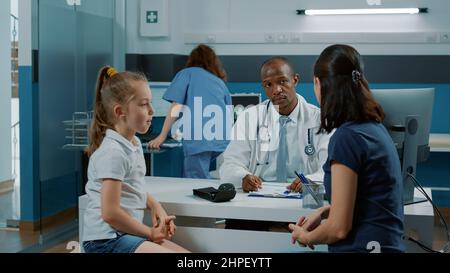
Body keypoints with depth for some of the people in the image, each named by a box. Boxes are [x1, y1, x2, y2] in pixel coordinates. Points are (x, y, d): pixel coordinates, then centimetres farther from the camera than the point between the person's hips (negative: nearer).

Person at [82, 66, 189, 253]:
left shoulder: (135, 143, 11)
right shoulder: (113, 152, -18)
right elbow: (110, 213, -21)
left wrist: (155, 206, 5)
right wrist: (150, 233, -10)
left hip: (127, 233, 9)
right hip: (106, 238, -9)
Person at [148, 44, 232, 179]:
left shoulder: (187, 73, 15)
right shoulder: (220, 82, 27)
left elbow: (176, 107, 3)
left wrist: (161, 137, 4)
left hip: (198, 139, -5)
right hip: (222, 141, 5)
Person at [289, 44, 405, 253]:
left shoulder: (347, 137, -16)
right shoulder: (375, 126, 9)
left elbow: (339, 228, -14)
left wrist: (305, 237, 3)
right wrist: (323, 212, 14)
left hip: (361, 246, -8)